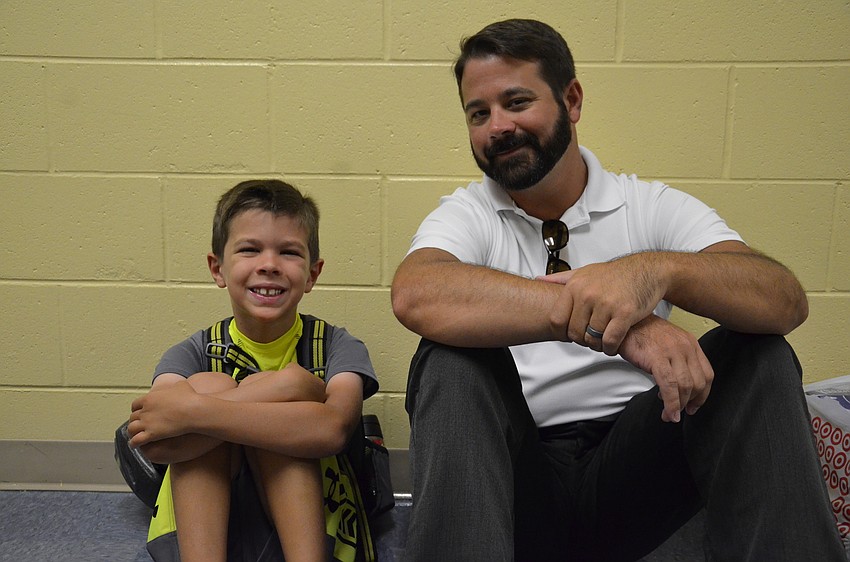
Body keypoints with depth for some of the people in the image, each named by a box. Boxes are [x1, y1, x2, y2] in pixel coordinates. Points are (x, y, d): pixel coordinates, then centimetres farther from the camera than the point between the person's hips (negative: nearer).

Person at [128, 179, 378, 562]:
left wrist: (191, 411, -31)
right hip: (203, 530, 2)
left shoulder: (337, 347, -3)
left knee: (292, 382, -23)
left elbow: (331, 430, -28)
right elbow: (154, 443, -22)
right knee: (206, 386, -21)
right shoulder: (193, 353, 1)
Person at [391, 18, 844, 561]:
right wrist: (613, 324, -36)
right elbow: (414, 296, -25)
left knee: (757, 354, -20)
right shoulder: (467, 214, 1)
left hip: (630, 467, 1)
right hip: (514, 473, 0)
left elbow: (787, 300, -13)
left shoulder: (653, 207, 3)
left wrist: (657, 270, -35)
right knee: (452, 358, -27)